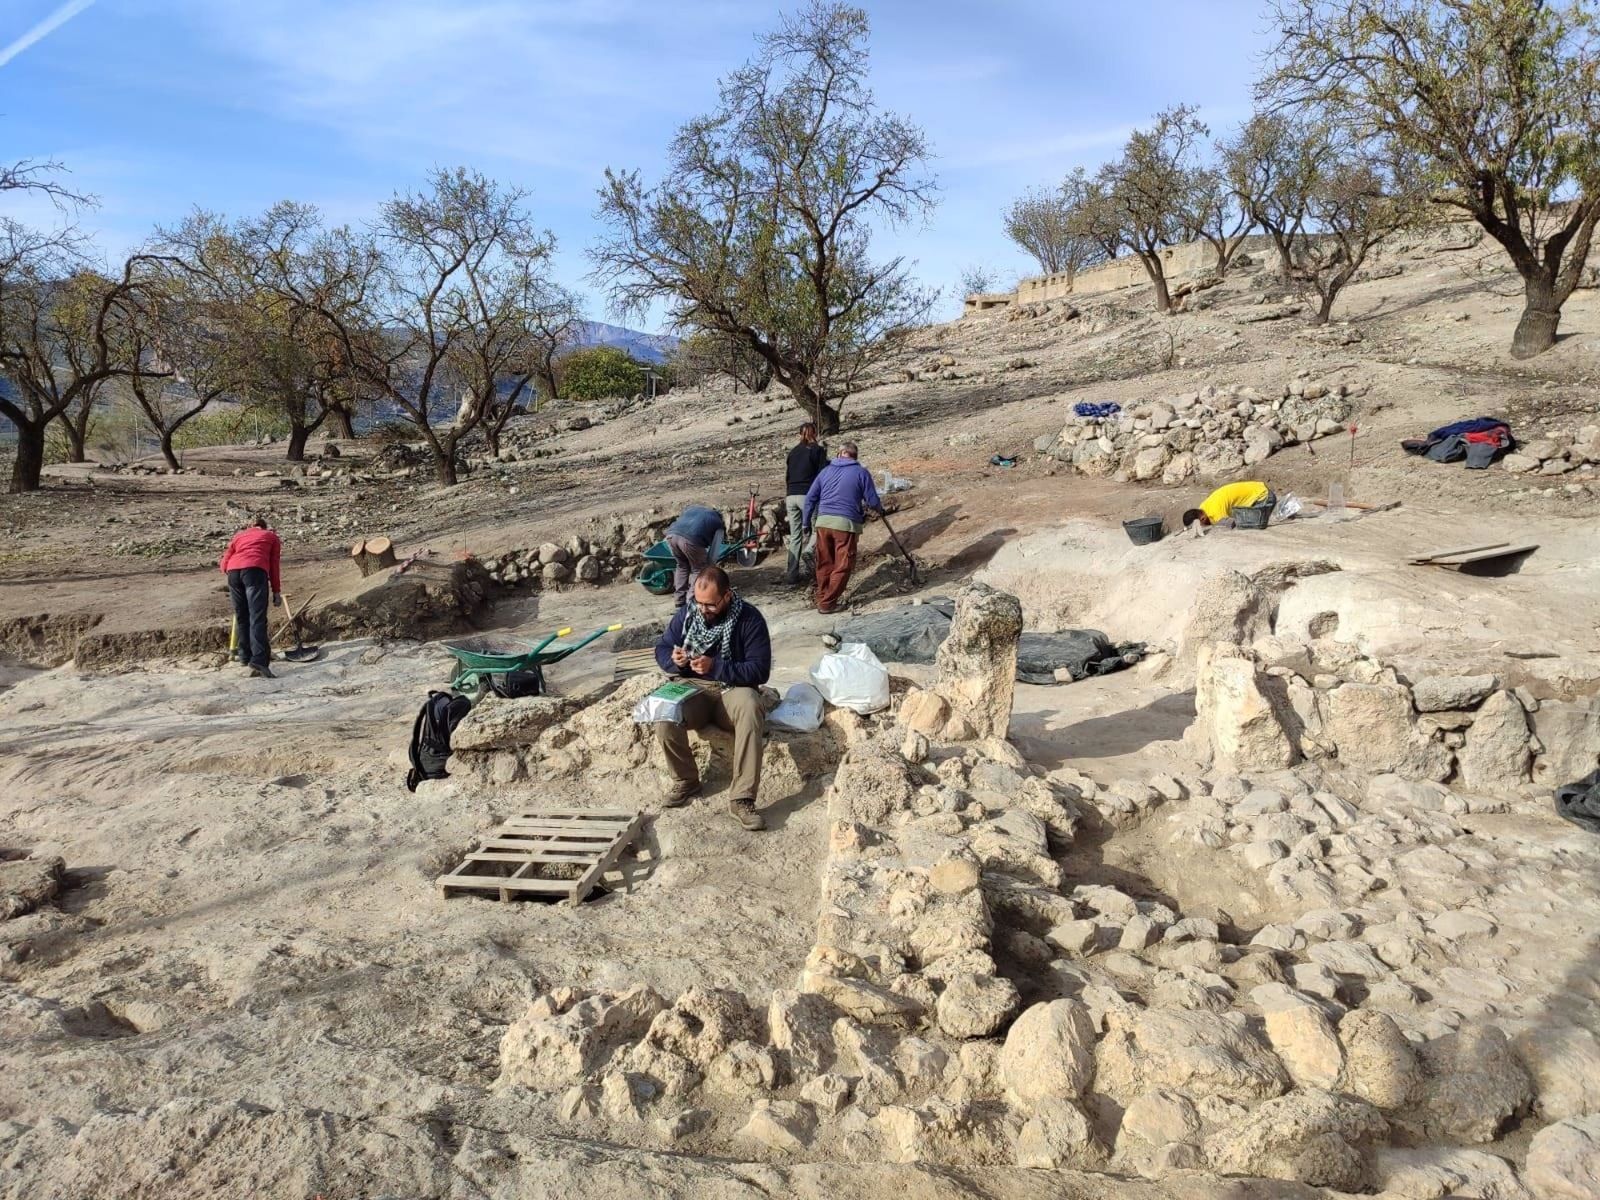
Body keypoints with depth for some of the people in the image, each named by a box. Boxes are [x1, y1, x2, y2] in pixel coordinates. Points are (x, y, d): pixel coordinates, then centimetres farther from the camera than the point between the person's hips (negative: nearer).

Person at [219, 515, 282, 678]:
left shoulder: (239, 535, 33)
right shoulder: (271, 536, 27)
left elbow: (224, 563, 25)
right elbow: (274, 566, 17)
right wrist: (276, 591, 18)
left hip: (233, 570, 3)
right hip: (255, 570, -3)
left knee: (241, 616, 19)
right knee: (257, 618, -12)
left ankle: (244, 654, 28)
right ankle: (259, 661, -25)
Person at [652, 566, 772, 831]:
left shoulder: (749, 618, -11)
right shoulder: (686, 613, 1)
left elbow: (760, 670, -15)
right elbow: (661, 649, 10)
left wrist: (715, 667, -27)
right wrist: (674, 660, -16)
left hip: (733, 689, -3)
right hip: (693, 689, 3)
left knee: (751, 708, -38)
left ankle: (742, 797, -34)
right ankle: (685, 779, -3)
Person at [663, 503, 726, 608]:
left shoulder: (693, 508, 38)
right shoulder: (719, 524, 26)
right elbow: (714, 552, 20)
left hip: (671, 534, 5)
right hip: (691, 539, -5)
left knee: (682, 566, 27)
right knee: (698, 569, 18)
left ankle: (679, 600, 30)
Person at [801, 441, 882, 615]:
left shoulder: (826, 470, 15)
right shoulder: (861, 472, 4)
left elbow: (810, 498, 13)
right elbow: (873, 501, 3)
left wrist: (806, 522, 20)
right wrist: (880, 509, 26)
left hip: (823, 522, 4)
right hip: (846, 523, -4)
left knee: (824, 563, 14)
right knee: (842, 566, 2)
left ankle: (822, 598, 22)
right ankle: (828, 603, 0)